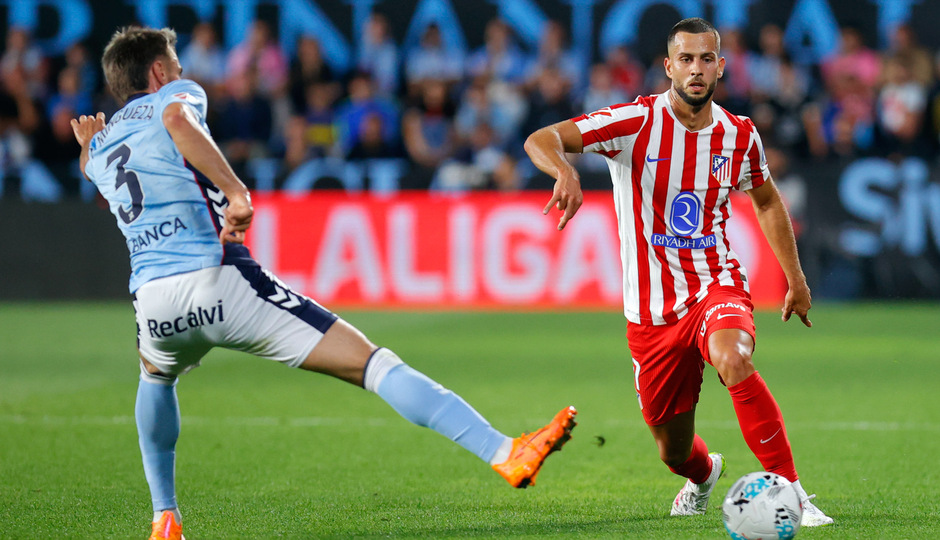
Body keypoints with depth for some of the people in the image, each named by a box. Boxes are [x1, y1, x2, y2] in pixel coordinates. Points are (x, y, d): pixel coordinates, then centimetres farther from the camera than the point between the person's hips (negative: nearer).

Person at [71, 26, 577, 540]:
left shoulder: (101, 148, 25)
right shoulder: (176, 94, 10)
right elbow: (178, 118, -16)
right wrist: (236, 190, -19)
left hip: (153, 300, 5)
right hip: (220, 283, -5)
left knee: (156, 377, 42)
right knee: (371, 361, -10)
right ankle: (504, 453, -25)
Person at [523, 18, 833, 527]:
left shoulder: (739, 135, 0)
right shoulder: (636, 122, -11)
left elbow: (766, 200, 21)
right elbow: (540, 140, -21)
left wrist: (795, 279, 21)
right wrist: (565, 170, -44)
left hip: (718, 285, 0)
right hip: (652, 309, 0)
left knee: (733, 359, -37)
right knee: (673, 450, 11)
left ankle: (792, 494, -31)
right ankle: (703, 475, 51)